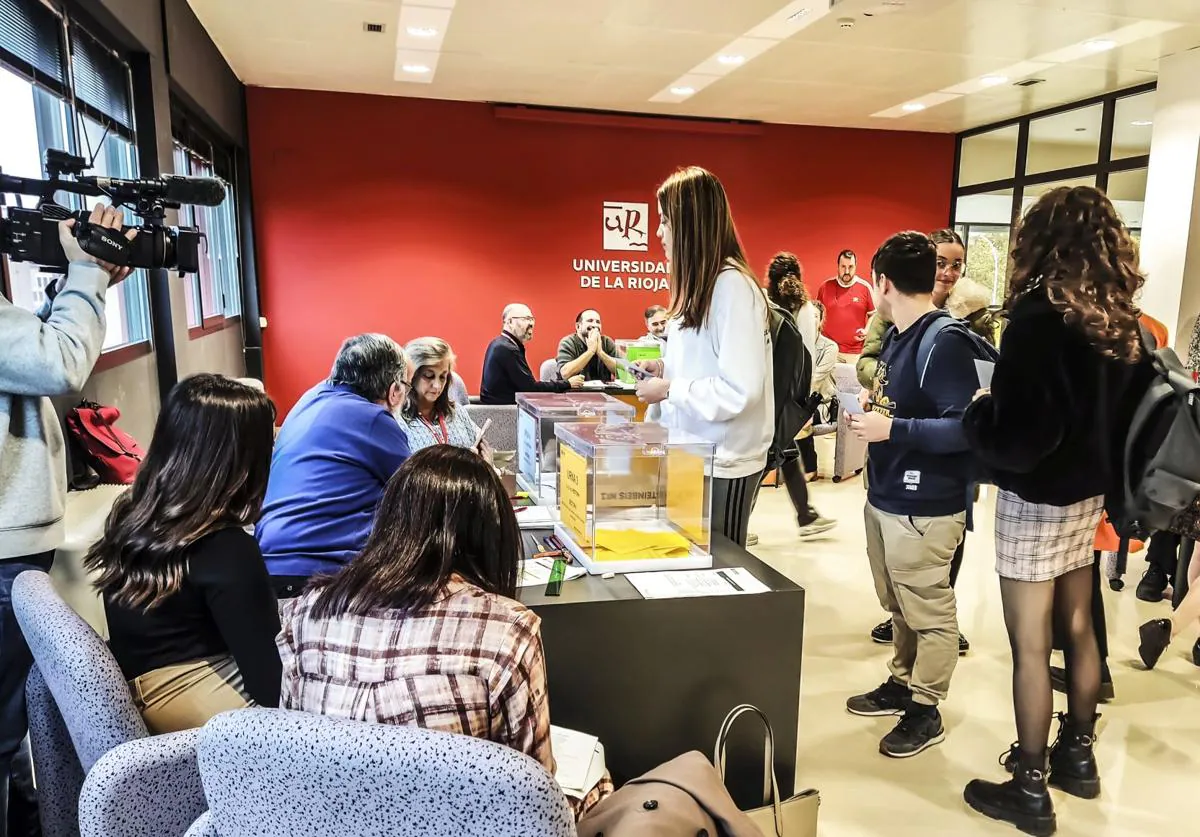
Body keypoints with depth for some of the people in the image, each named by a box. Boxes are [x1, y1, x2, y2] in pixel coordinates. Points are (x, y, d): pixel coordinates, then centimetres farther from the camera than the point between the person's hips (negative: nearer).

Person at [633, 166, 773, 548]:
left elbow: (739, 390, -24)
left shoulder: (732, 285, -18)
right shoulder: (700, 284, 11)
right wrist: (666, 368, 5)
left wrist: (669, 389, -15)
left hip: (724, 463, -9)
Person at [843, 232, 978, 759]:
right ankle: (903, 684, 38)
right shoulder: (897, 335, 10)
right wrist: (876, 407, 5)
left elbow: (966, 427, -26)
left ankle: (926, 711, 22)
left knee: (929, 614, 7)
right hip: (884, 496, 9)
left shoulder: (944, 341, -19)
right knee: (899, 607, 22)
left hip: (924, 507, -9)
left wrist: (892, 429, -24)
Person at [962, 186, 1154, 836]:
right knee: (1077, 627, 20)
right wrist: (1103, 470, 20)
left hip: (1036, 499, -8)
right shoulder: (1123, 323, 3)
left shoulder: (1038, 317, -20)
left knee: (1030, 643, 3)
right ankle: (1078, 756, 37)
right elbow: (1135, 408, 11)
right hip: (1089, 493, 8)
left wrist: (979, 413, -7)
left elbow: (1019, 434, -26)